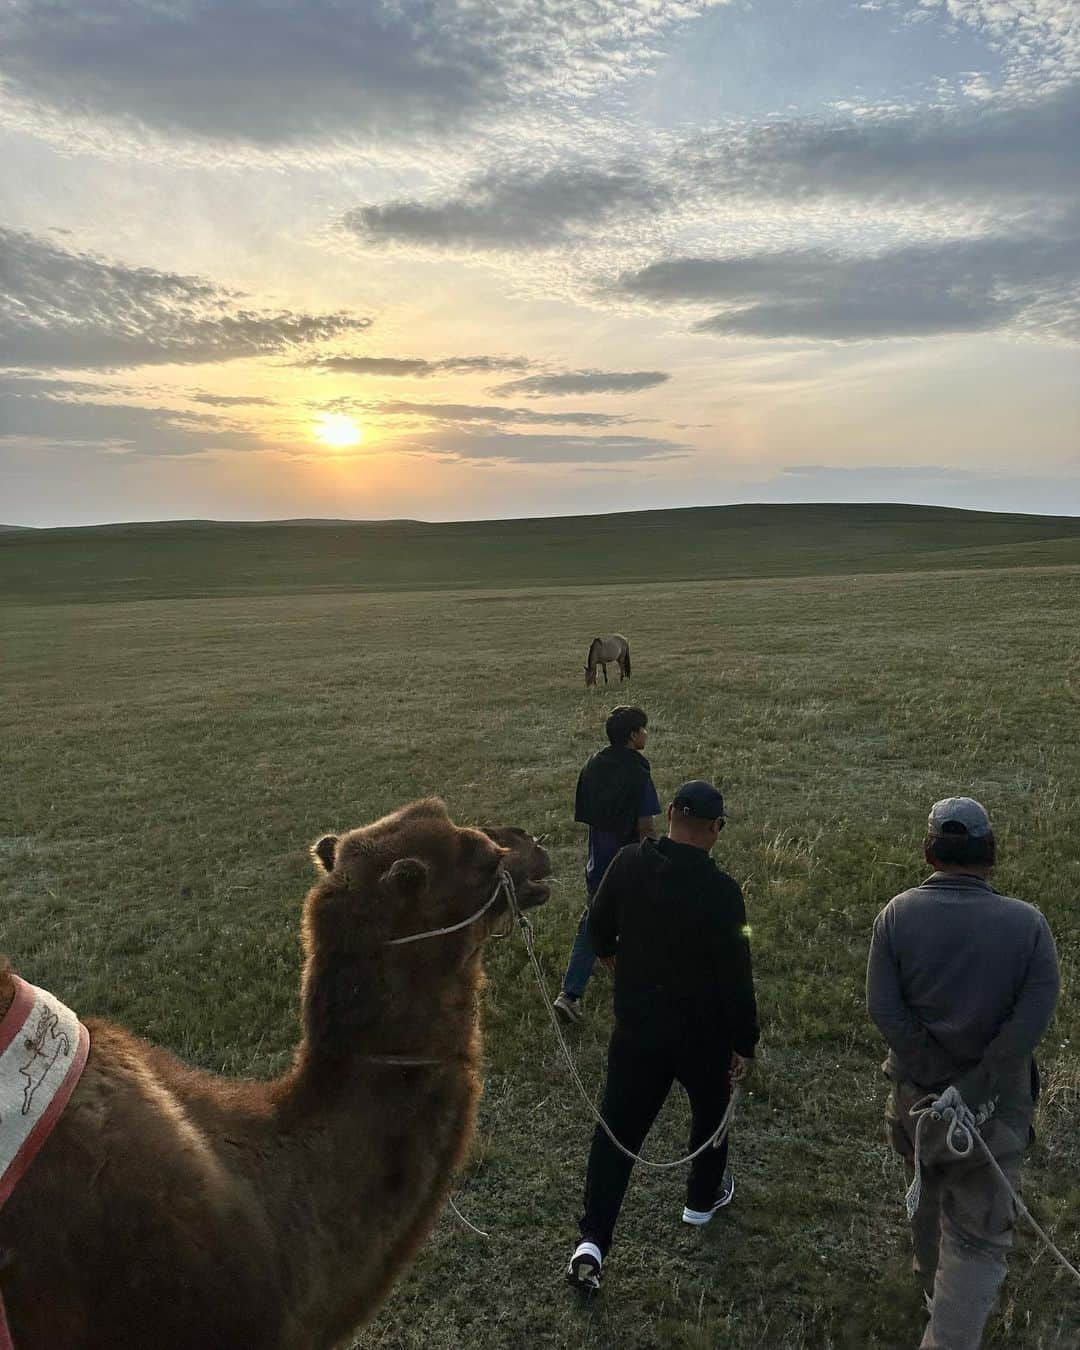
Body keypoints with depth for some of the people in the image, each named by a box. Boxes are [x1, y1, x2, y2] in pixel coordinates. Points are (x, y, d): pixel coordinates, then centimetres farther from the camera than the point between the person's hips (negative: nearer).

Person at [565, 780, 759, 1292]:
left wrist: (614, 957, 25)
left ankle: (592, 1240, 5)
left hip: (636, 1025, 2)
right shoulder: (721, 891, -24)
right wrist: (744, 1043, -5)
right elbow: (735, 976, -18)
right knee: (710, 1110, 26)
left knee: (617, 1127, 10)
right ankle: (703, 1199, 46)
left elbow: (598, 928, 3)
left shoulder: (629, 863, -12)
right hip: (702, 1032, -2)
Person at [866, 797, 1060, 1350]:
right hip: (995, 1100, -3)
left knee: (927, 1195, 28)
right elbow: (1032, 1018, -22)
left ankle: (934, 1288, 52)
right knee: (980, 1238, 9)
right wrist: (973, 1093, -19)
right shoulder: (1027, 923, -15)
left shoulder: (898, 913, -13)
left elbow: (882, 1006, -18)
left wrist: (934, 1082, -13)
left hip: (918, 1090, 3)